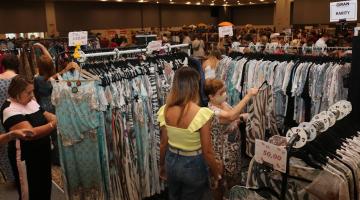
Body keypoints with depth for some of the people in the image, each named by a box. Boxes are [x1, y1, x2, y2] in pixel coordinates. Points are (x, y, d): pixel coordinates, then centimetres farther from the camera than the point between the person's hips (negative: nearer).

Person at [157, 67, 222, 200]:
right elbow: (207, 151, -19)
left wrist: (162, 165, 15)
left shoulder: (165, 111, -13)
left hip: (172, 161, 4)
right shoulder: (202, 114, -27)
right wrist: (216, 171, -1)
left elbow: (163, 144, -2)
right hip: (193, 165, -4)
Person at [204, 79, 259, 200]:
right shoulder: (212, 111, -29)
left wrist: (242, 117, -9)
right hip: (223, 154, -8)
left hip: (233, 150, 9)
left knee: (234, 179, 27)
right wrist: (248, 95, -44)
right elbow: (231, 116, -47)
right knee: (223, 184, 12)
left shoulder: (223, 103, -1)